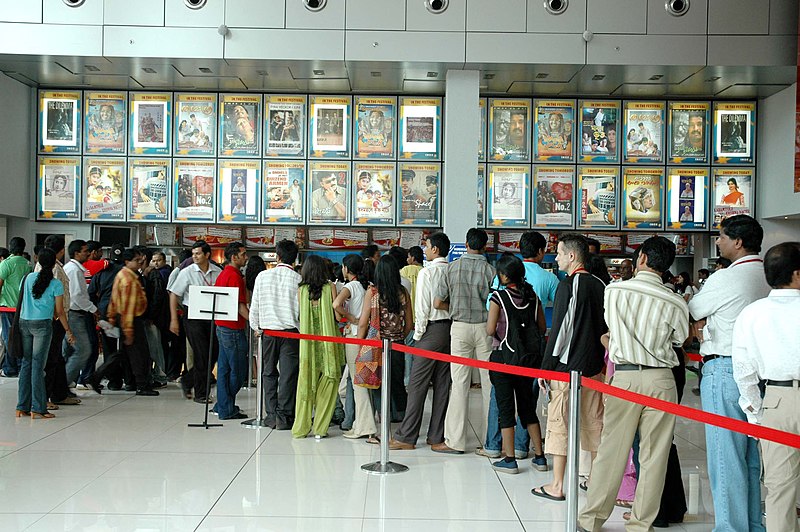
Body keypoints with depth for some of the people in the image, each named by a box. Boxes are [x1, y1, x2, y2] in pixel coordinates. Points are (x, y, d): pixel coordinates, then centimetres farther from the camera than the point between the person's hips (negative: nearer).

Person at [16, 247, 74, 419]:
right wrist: (68, 331, 4)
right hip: (42, 324, -4)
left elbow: (22, 300, 14)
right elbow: (59, 311, -4)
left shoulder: (29, 278, 6)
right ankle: (37, 409, 0)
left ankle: (22, 407, 14)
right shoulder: (56, 284, -6)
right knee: (38, 365, -2)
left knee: (26, 363, 11)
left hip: (24, 322, 4)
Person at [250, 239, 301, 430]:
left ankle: (271, 415, 12)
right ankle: (284, 416, 1)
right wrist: (302, 331, 8)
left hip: (268, 330, 2)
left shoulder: (263, 276, -1)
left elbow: (255, 305, 3)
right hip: (290, 331, -2)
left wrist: (256, 327, 16)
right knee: (288, 373, 2)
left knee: (269, 372, 13)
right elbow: (303, 309, -6)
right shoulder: (298, 279, -7)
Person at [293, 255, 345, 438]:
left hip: (308, 342, 2)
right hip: (328, 339, -2)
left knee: (306, 381, 9)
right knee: (329, 382, 6)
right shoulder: (330, 287, -2)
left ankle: (301, 428, 13)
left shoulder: (302, 290, 2)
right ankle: (320, 428, 6)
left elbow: (301, 316, 4)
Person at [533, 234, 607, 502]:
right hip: (594, 367, 7)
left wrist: (545, 367, -9)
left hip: (567, 367, -7)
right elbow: (606, 327, 14)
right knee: (594, 423, 13)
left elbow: (559, 329, -15)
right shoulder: (599, 285, 9)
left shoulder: (568, 285, -12)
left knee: (559, 423, 0)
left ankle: (556, 486, 4)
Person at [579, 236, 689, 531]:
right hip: (661, 379, 1)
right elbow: (681, 339, 10)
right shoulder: (676, 303, -1)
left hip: (625, 377, -1)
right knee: (654, 454, 7)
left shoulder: (614, 291, -3)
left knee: (611, 449, 6)